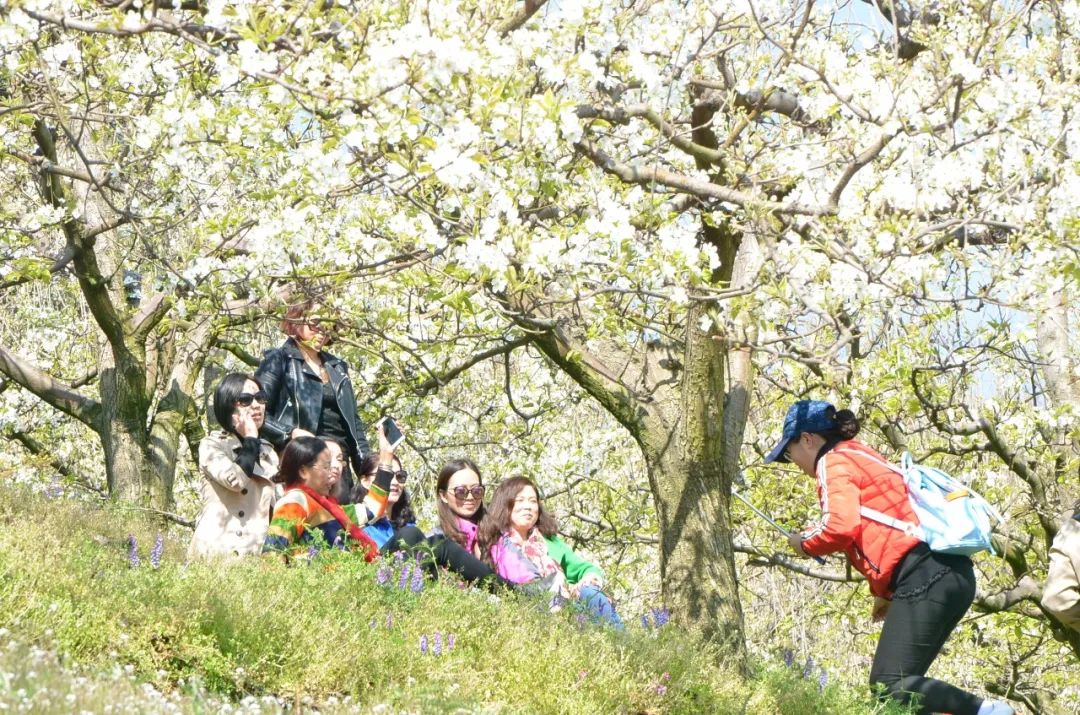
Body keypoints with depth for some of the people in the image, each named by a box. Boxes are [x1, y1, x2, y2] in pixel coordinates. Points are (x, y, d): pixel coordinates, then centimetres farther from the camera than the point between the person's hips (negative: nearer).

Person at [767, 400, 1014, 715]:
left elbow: (840, 525, -17)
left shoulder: (833, 461, 0)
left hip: (924, 578, -10)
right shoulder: (862, 457, 28)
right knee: (899, 683, 11)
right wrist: (885, 592, 30)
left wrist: (805, 542, 3)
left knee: (887, 685, -13)